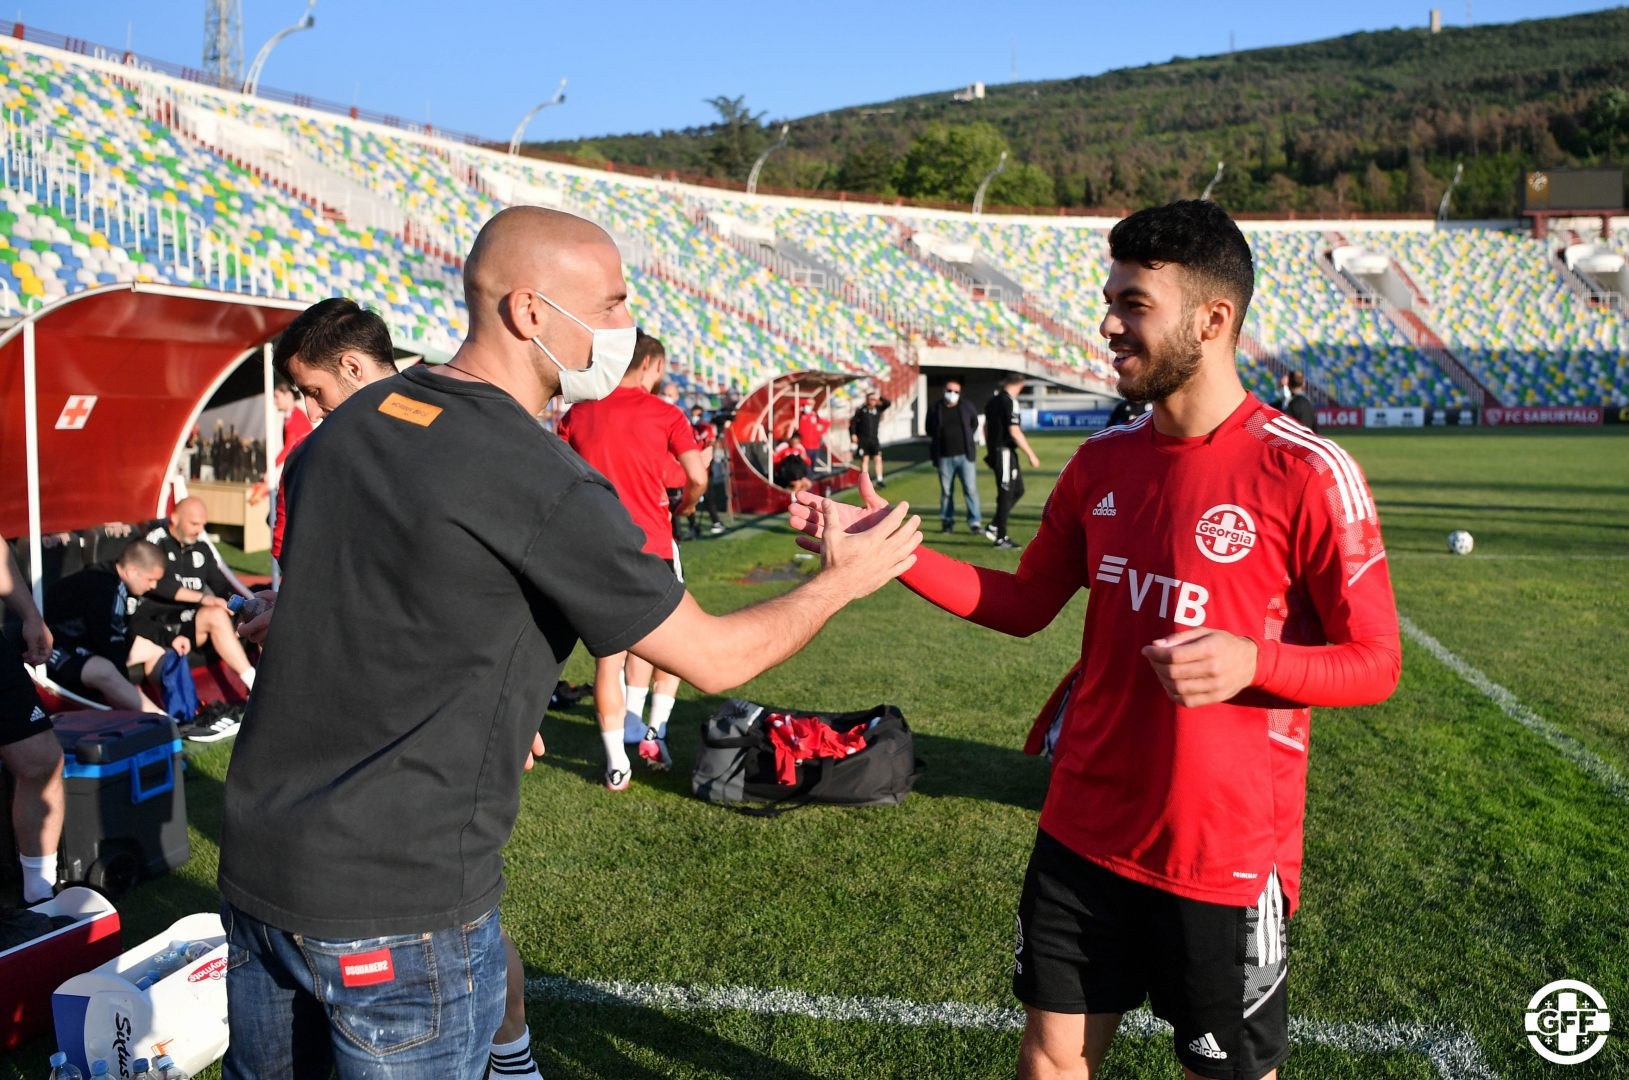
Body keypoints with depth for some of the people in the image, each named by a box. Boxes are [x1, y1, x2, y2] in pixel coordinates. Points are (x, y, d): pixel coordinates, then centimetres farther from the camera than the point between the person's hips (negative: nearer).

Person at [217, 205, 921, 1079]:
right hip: (399, 907, -7)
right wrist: (841, 580, 3)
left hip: (255, 866, 8)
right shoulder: (544, 483, -20)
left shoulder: (350, 425, 3)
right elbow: (713, 659, -13)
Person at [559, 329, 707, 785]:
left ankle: (616, 764, 10)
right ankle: (652, 730, 18)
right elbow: (698, 477, -11)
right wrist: (685, 506, 9)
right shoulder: (663, 413, -4)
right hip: (652, 544, -3)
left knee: (610, 655, 8)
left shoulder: (577, 414, 5)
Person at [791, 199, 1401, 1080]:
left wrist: (1252, 661, -29)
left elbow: (1375, 664, -10)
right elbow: (1025, 605, 9)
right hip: (1083, 835, 5)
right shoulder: (1102, 461, 2)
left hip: (1226, 857, -4)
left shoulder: (1306, 475, -15)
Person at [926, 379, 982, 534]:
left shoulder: (967, 406, 4)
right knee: (946, 491, 7)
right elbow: (930, 432, 15)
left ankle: (974, 522, -4)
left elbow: (975, 425, 20)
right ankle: (947, 520, 18)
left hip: (964, 456, 0)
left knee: (970, 488, -6)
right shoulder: (935, 410, 2)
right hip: (944, 457, 0)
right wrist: (933, 452, 12)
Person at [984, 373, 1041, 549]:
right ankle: (1000, 537, 2)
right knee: (1006, 494, -3)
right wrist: (1031, 455, -14)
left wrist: (989, 451, 30)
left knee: (1018, 490, 15)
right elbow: (1014, 431, -19)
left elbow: (986, 427, 20)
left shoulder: (994, 398, 12)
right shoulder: (1010, 401, -15)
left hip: (994, 451, 9)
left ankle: (994, 527, 13)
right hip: (1005, 452, -9)